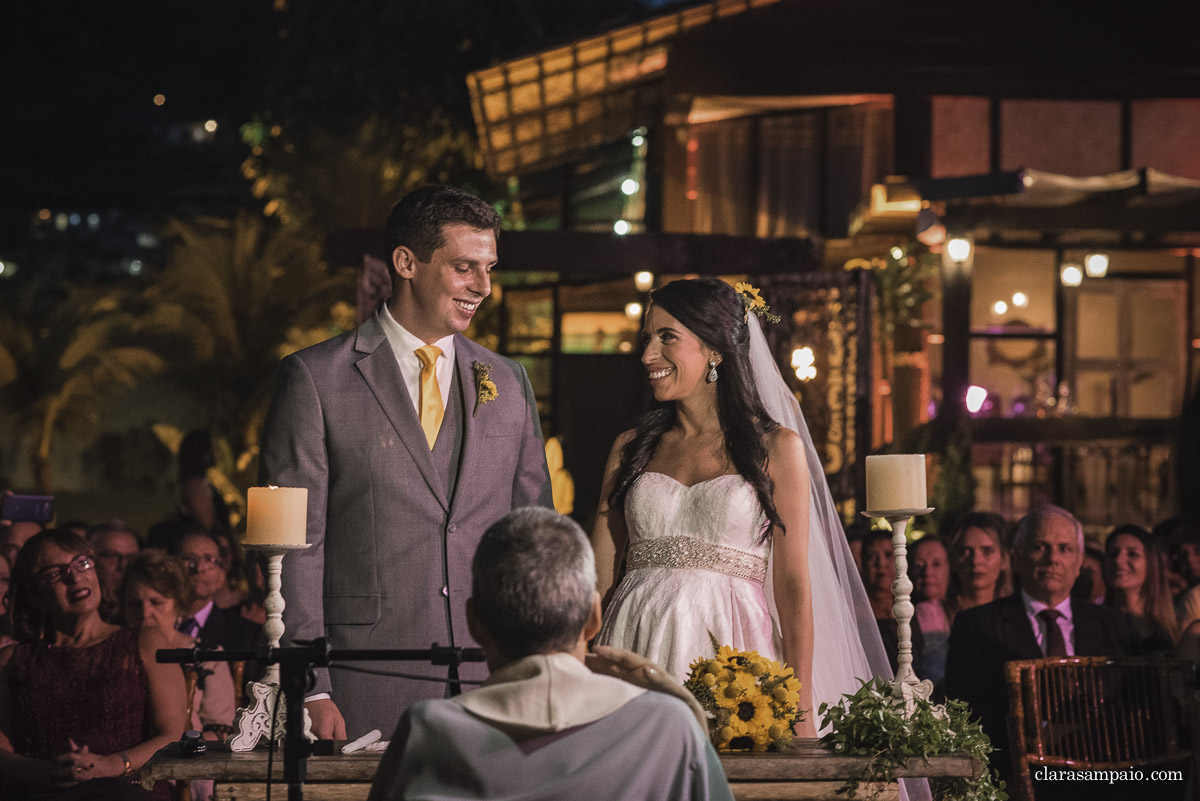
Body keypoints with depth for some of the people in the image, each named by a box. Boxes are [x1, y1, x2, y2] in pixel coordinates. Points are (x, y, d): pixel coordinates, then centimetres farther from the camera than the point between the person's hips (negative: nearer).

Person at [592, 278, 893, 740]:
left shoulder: (777, 447, 4)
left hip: (732, 651, -2)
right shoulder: (632, 449, 13)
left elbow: (794, 586, 0)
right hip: (637, 649, 2)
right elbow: (600, 574, 11)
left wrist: (800, 707, -9)